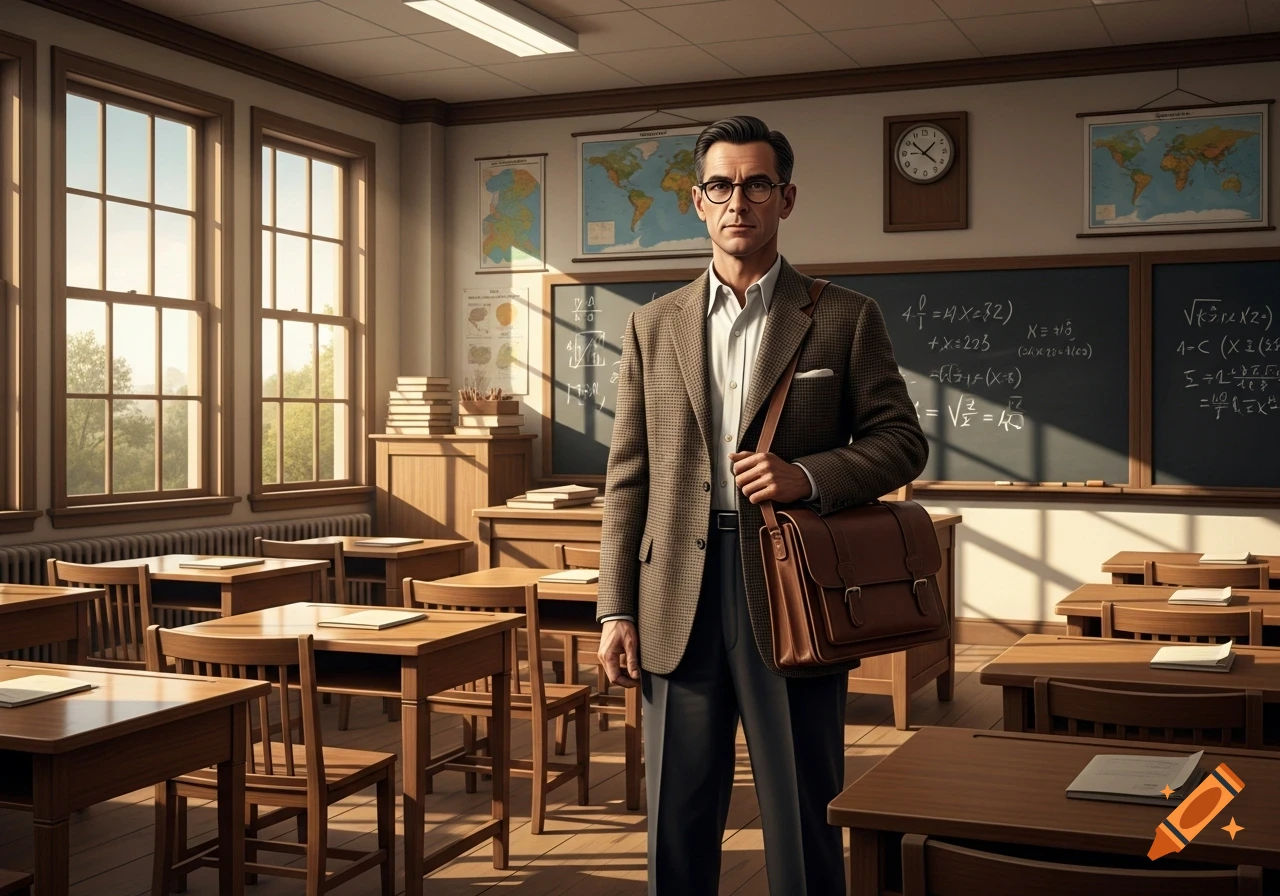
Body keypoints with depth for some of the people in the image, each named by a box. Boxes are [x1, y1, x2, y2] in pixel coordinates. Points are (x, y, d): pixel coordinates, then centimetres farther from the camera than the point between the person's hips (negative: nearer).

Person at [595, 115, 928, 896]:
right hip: (680, 601, 2)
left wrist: (809, 476, -15)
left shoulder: (844, 318, 4)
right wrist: (617, 607, 2)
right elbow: (629, 478, 9)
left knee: (802, 823, 7)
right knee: (677, 824, 10)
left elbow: (903, 440, 3)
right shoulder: (654, 327, 10)